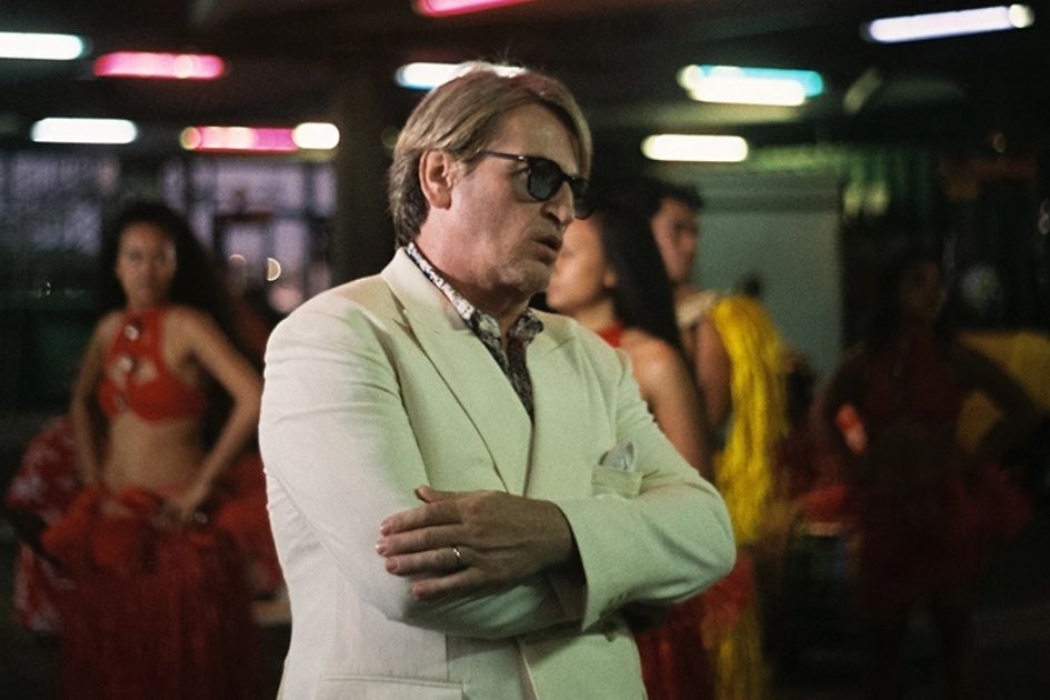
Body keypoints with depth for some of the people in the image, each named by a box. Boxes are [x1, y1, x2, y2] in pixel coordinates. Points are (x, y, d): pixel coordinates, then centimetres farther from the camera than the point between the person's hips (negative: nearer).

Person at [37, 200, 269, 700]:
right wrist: (92, 480, 12)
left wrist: (202, 485, -15)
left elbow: (254, 398, -22)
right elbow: (81, 403, 26)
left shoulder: (187, 326, -10)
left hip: (173, 525, -6)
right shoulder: (111, 328, 9)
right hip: (114, 526, 6)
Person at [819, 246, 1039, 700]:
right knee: (884, 635, 7)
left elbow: (1023, 413, 2)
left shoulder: (956, 359, -5)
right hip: (885, 510, 1)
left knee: (952, 633, 6)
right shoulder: (864, 362, 0)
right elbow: (830, 414, 18)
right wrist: (857, 461, 8)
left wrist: (974, 459, -1)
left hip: (944, 507, -1)